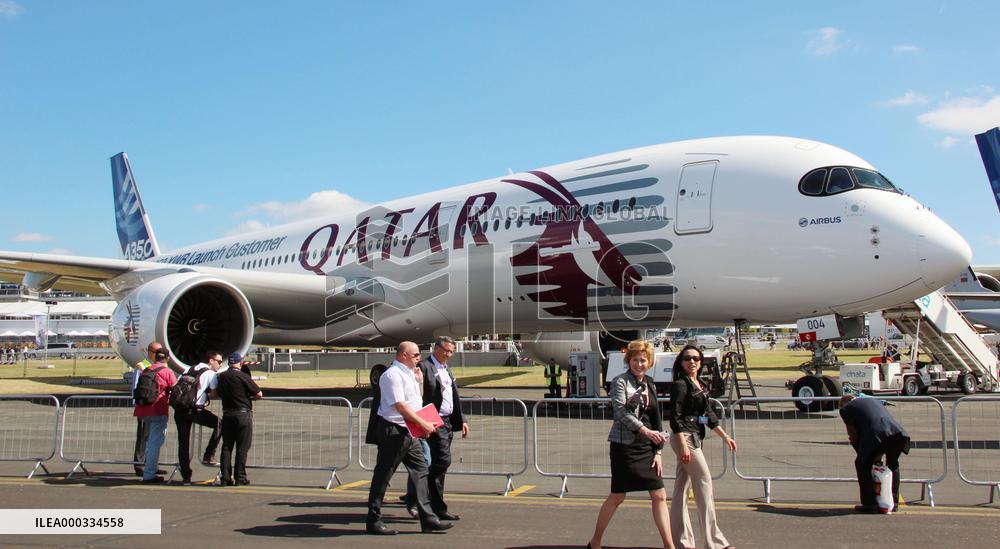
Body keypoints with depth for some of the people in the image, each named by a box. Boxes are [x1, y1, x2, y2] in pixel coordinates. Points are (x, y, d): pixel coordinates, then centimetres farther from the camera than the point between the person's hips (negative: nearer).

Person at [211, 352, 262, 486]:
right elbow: (259, 394, -9)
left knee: (226, 447, 10)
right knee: (242, 448, 1)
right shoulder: (243, 376, -11)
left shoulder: (221, 377, 5)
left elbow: (215, 394, 17)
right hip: (243, 414, -5)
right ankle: (240, 478, 2)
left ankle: (225, 478, 10)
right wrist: (249, 397, 11)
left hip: (227, 415, 5)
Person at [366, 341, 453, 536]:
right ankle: (373, 521, 10)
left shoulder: (409, 374, 15)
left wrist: (419, 381, 12)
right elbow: (399, 405, -22)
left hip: (408, 431, 10)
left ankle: (428, 519, 11)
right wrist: (423, 423, -19)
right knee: (383, 475, 0)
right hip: (393, 430, -10)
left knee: (420, 470, 7)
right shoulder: (392, 374, -15)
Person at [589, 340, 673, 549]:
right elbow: (620, 411, -18)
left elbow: (656, 420, 14)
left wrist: (658, 451, 8)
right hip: (624, 445, -6)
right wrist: (645, 430, -28)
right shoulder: (620, 381, -5)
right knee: (617, 497, 3)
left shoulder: (650, 384, 13)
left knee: (659, 496, 1)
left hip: (646, 446, 6)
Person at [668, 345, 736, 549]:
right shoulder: (680, 384, -12)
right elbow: (675, 417, -17)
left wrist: (725, 437, 15)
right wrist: (683, 446, -22)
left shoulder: (699, 385, 14)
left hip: (694, 439, 9)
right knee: (704, 483, -5)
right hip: (684, 438, -9)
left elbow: (709, 414, 19)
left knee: (682, 486, 10)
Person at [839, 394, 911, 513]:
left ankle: (870, 504, 14)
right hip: (897, 432, 6)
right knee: (892, 464, 30)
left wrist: (861, 453, 29)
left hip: (876, 435, -6)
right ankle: (893, 502, 34)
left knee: (862, 465, 16)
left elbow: (853, 435, 16)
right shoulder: (875, 400, 38)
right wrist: (879, 456, 39)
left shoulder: (846, 409, 20)